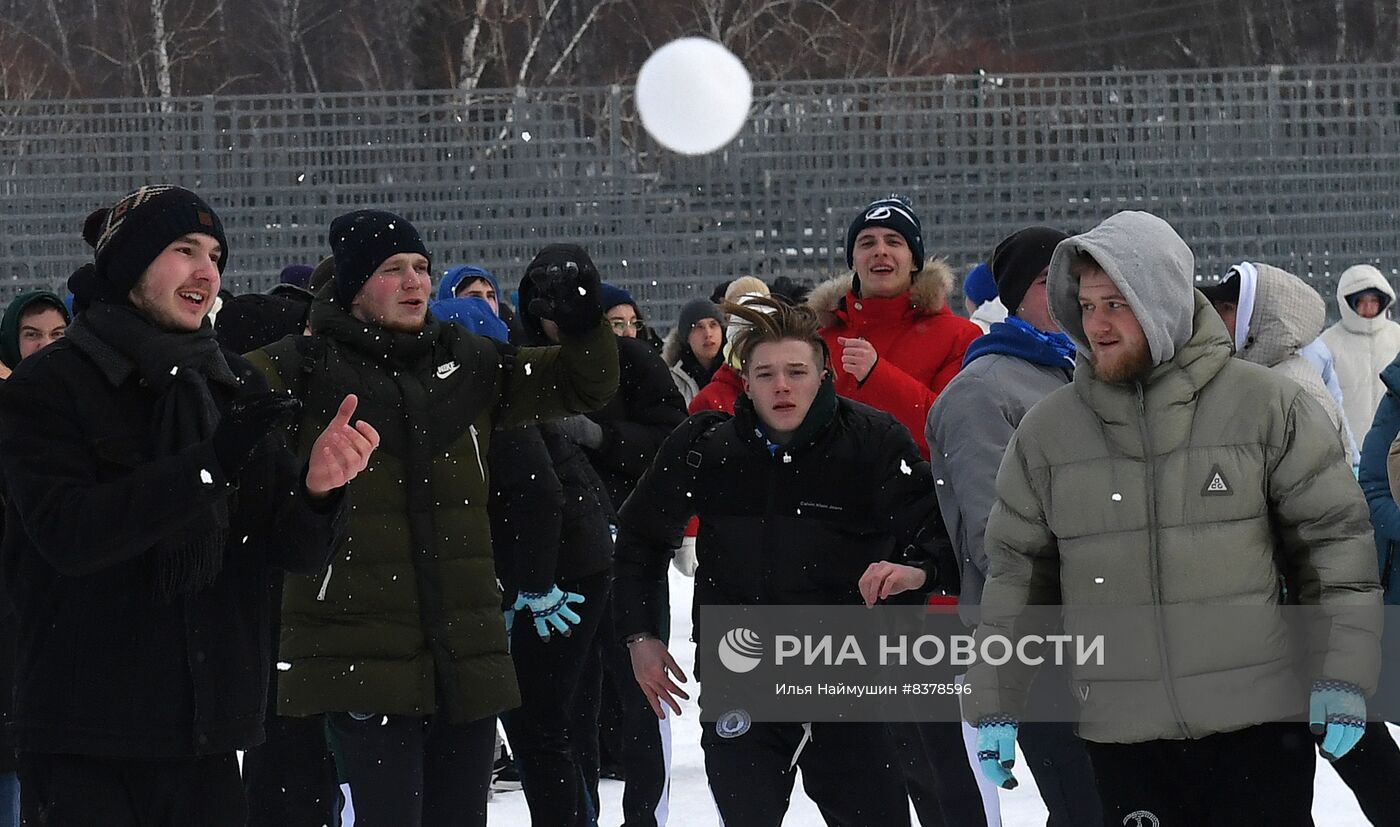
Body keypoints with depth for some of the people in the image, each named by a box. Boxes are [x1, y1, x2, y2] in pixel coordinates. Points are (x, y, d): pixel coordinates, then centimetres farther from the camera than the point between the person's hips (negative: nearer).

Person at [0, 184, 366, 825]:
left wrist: (318, 487, -18)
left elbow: (294, 549, 6)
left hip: (207, 737, 5)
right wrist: (210, 465, -24)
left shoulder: (237, 387, 12)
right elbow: (65, 530, -18)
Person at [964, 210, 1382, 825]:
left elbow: (1334, 537, 2)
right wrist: (994, 704, 10)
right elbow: (1016, 568, 13)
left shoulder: (1268, 406, -1)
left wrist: (1343, 678, -5)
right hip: (1122, 736, 2)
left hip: (1260, 727, -2)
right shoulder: (1048, 430, 6)